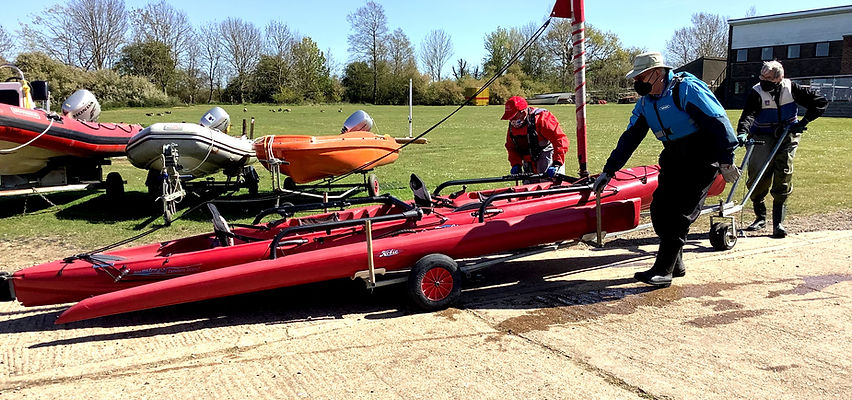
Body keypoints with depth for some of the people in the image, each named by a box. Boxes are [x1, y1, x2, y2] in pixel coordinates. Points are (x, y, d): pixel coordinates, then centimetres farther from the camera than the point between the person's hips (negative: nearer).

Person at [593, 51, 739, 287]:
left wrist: (726, 161, -18)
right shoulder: (645, 102, 7)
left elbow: (718, 122, -18)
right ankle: (676, 265, 14)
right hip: (673, 160, 8)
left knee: (680, 213, -11)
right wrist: (608, 171, 8)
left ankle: (663, 270, -8)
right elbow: (630, 137, 11)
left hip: (702, 159, -8)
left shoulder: (687, 89, -17)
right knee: (659, 210, 0)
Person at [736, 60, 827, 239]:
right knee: (757, 173, -15)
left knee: (784, 173, -11)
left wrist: (803, 122, -9)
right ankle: (760, 216, 6)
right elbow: (748, 114, -29)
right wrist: (742, 132, -49)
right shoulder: (757, 93, -14)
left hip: (787, 135, 1)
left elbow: (820, 102, 1)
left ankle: (778, 222, -8)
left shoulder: (791, 89, -7)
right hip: (763, 137, -1)